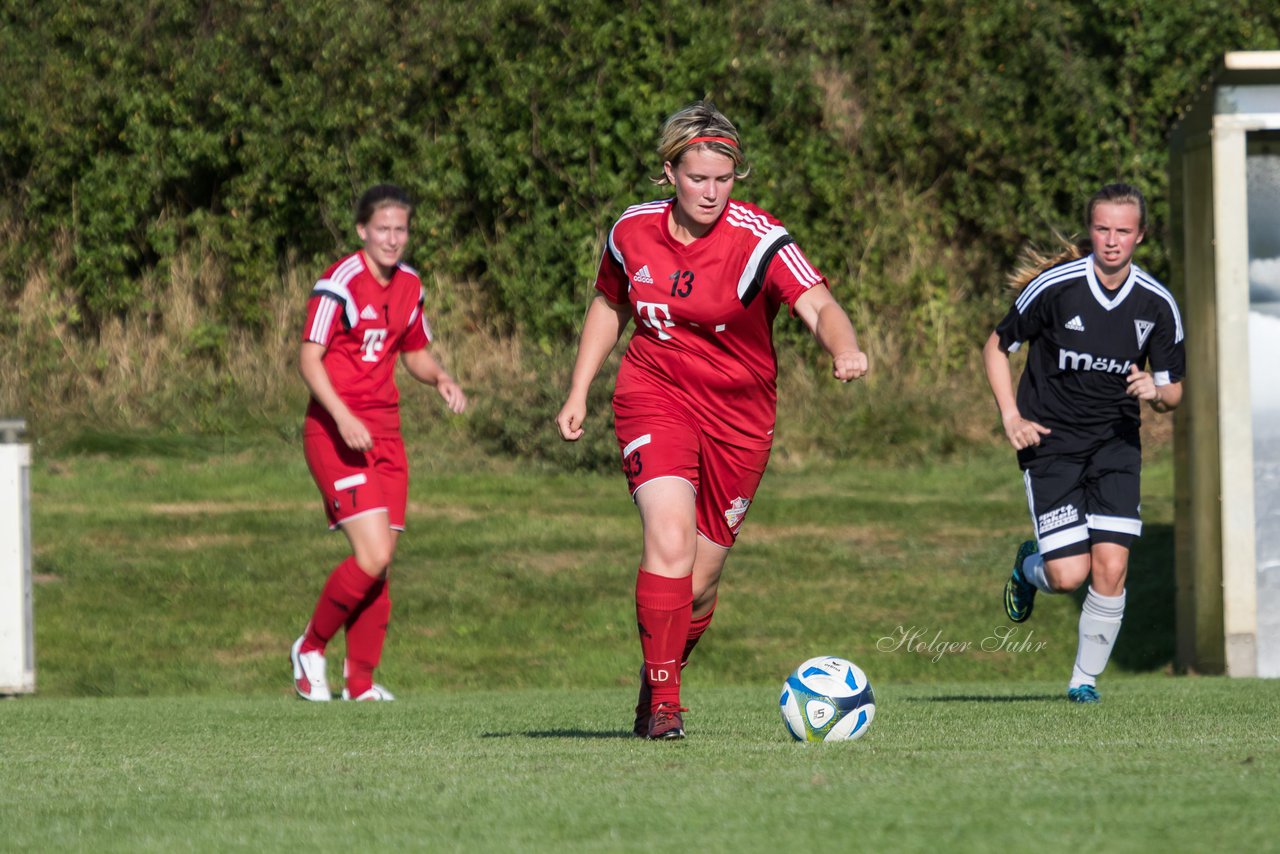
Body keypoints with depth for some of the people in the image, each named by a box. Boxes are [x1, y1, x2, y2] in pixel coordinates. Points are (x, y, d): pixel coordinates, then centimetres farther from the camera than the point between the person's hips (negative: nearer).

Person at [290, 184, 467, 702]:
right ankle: (310, 649, 4)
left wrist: (440, 379, 4)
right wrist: (343, 416, -25)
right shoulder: (340, 284, -11)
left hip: (384, 432, 7)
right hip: (336, 434, -7)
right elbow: (308, 359, -13)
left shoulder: (409, 286, 12)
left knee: (380, 562, 4)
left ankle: (361, 682, 14)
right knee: (373, 556, -16)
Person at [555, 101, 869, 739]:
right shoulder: (633, 231, -3)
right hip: (654, 396, 0)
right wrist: (577, 394, 12)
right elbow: (609, 306, 16)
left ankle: (657, 681, 33)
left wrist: (844, 348, -52)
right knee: (670, 539, -23)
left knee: (698, 582, 4)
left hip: (738, 415, 0)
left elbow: (819, 306, -30)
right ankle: (663, 703, -16)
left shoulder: (758, 241, -16)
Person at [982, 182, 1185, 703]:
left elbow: (1172, 393, 7)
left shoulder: (1158, 304, -3)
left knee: (1111, 568, -12)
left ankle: (1085, 678, 9)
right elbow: (997, 347, 2)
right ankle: (1030, 567, 25)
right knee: (1069, 575, -13)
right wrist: (1011, 417, -9)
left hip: (1116, 444, 2)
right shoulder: (1054, 286, -11)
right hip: (1051, 441, -2)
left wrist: (1155, 391, -17)